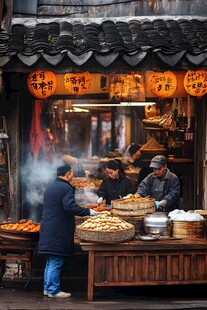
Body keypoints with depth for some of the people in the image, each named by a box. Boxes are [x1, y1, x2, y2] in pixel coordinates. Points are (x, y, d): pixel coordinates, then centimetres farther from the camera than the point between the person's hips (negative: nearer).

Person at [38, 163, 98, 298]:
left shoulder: (50, 187, 16)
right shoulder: (66, 188, -13)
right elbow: (70, 206, -24)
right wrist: (88, 211, -16)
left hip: (47, 228, 9)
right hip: (59, 230, -9)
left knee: (50, 261, 15)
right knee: (56, 262, -4)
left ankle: (47, 287, 20)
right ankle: (53, 290, -1)